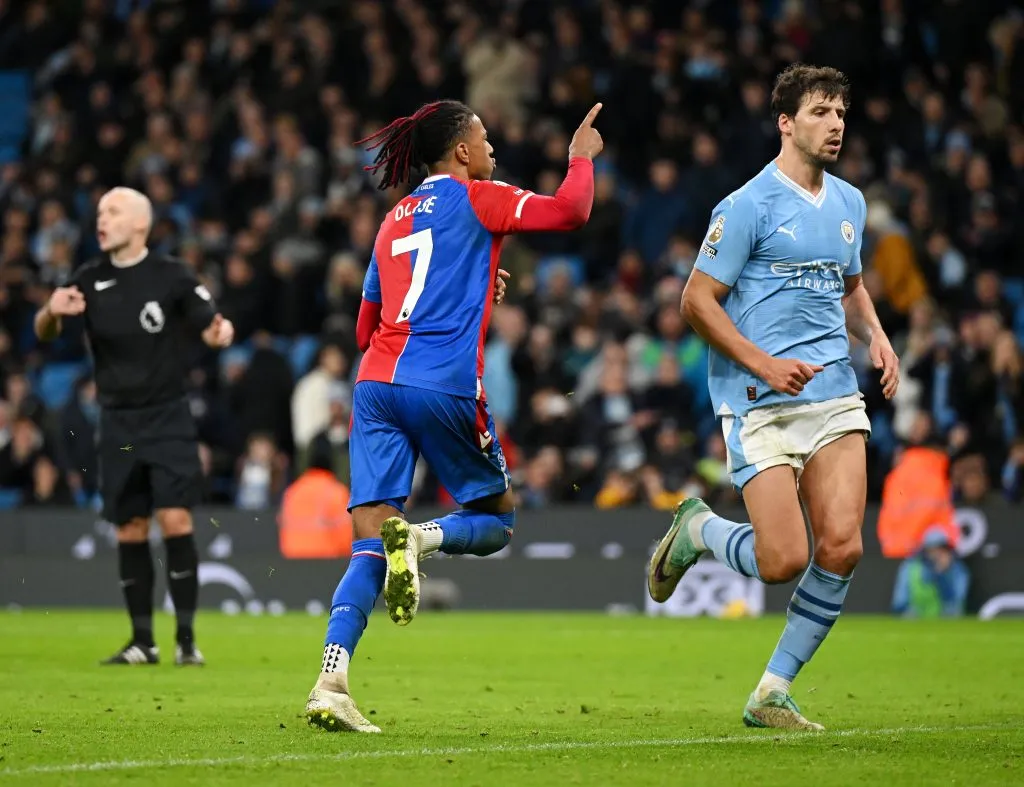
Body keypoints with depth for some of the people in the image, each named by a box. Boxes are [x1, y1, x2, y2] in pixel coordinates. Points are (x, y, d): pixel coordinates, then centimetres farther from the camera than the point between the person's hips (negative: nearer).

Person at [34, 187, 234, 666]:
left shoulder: (171, 277, -5)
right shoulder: (90, 280, 4)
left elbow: (209, 328, -1)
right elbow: (44, 333, 5)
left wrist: (221, 331, -25)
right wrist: (52, 312, -19)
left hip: (168, 417, -3)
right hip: (118, 423, 3)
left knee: (175, 520, -12)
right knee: (130, 530, 5)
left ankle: (187, 639, -6)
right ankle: (142, 641, 14)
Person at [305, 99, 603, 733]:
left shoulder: (396, 218, 24)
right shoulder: (475, 198, 5)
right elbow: (571, 210, -5)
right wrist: (583, 157, 15)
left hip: (376, 383, 6)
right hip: (445, 386, -6)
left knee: (369, 548, -1)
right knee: (497, 519, 13)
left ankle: (331, 685, -18)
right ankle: (419, 537, -19)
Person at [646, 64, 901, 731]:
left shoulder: (849, 202, 14)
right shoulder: (748, 206, -7)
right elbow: (697, 301, -7)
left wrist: (876, 338, 10)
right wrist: (764, 364, -16)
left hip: (835, 397, 6)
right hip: (760, 402, -6)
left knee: (842, 547, -8)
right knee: (784, 561, -13)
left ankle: (772, 694, 6)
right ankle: (697, 530, 21)